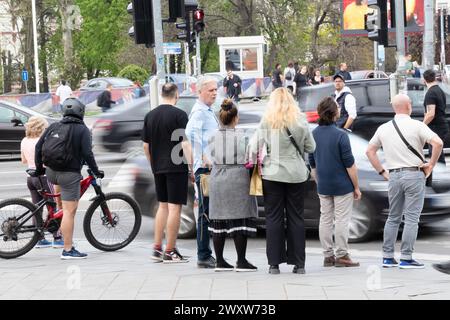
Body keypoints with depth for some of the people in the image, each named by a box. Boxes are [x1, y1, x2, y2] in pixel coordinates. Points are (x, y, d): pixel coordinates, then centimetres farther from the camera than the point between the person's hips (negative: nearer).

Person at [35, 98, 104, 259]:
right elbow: (87, 153, -14)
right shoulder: (82, 129, -7)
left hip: (51, 173, 6)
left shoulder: (53, 126, 7)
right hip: (69, 174, -6)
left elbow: (38, 146, 8)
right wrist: (96, 171, -1)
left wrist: (39, 168, 20)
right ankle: (68, 250, -5)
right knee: (69, 210, -4)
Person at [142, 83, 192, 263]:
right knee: (174, 207, -2)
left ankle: (157, 248, 15)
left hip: (158, 168, 6)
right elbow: (185, 143, -14)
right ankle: (170, 252, -2)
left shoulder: (150, 116, 8)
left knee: (163, 206, 16)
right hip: (177, 167, -6)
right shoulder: (179, 115, -9)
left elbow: (145, 145, 12)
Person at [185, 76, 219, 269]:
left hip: (212, 167, 10)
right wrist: (203, 158, -28)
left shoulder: (209, 111, 21)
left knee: (208, 212, 12)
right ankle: (203, 256, -6)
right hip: (204, 168, -10)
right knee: (205, 212, -8)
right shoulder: (199, 111, -11)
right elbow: (191, 132, -29)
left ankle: (205, 254, 17)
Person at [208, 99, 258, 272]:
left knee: (218, 221, 7)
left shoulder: (214, 138, 1)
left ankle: (220, 261, 10)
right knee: (239, 220, 0)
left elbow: (212, 159, 2)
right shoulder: (242, 137, -8)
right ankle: (241, 261, 0)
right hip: (238, 180, -4)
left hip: (217, 181, 4)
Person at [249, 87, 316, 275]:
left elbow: (254, 147, -7)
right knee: (296, 217, 8)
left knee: (274, 218, 4)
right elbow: (311, 147, 6)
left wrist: (254, 163, 9)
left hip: (272, 174, -1)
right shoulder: (300, 121, -2)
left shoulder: (267, 122, -6)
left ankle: (274, 263, 3)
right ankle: (298, 264, 8)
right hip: (296, 174, 1)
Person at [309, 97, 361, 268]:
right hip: (342, 185, -6)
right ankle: (342, 255, 2)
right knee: (342, 220, 0)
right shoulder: (340, 135, -16)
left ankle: (328, 256, 12)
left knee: (325, 219, 9)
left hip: (323, 186, 6)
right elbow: (350, 165, -14)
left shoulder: (313, 134, 2)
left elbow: (312, 164, 10)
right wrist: (356, 187, -6)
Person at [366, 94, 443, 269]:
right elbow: (438, 142, -19)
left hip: (394, 176, 5)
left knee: (393, 217, 15)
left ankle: (388, 257, 14)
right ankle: (406, 258, -4)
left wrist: (382, 172, 16)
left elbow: (369, 151, 15)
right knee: (412, 218, -1)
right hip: (414, 175, -5)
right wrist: (431, 164, -7)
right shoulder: (417, 126, -8)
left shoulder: (384, 128, 8)